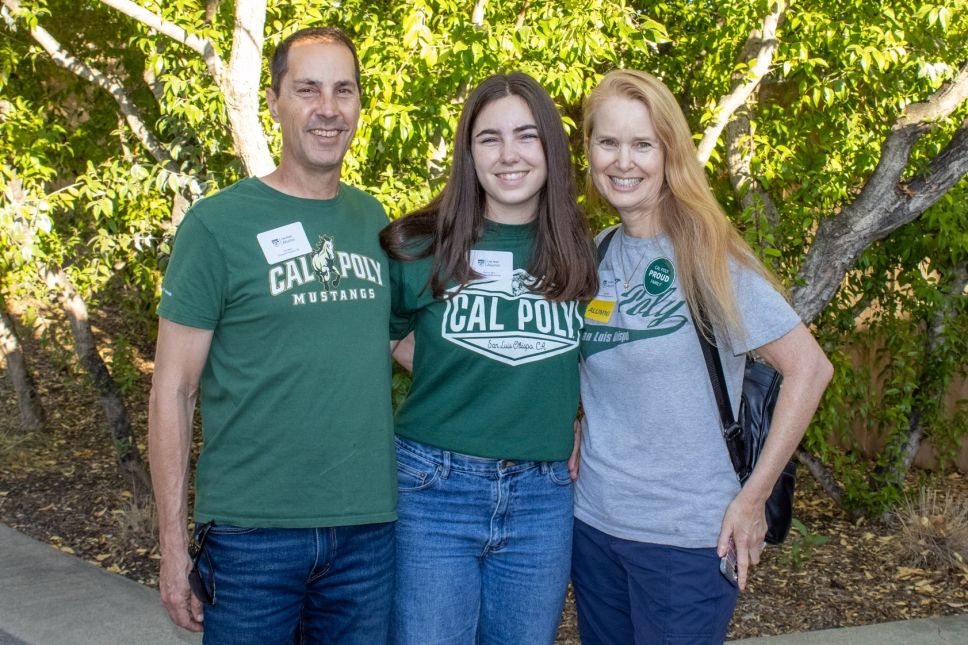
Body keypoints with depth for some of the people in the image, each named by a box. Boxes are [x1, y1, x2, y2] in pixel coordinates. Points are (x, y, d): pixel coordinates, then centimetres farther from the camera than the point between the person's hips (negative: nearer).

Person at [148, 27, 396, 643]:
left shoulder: (373, 218, 7)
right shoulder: (218, 223, -7)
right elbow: (173, 390, -6)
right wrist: (173, 542, -8)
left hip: (368, 525, 4)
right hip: (253, 530, -4)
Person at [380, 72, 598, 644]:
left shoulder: (582, 254, 4)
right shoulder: (422, 247, -3)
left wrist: (576, 426, 6)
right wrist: (449, 384, 1)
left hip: (543, 497, 3)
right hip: (436, 488, -2)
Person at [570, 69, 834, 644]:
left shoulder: (706, 255, -13)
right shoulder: (595, 254, 3)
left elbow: (809, 367, -14)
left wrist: (752, 498, -14)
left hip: (687, 537, -5)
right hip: (594, 523, 5)